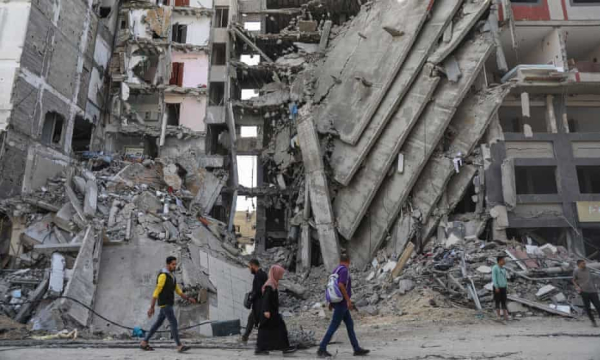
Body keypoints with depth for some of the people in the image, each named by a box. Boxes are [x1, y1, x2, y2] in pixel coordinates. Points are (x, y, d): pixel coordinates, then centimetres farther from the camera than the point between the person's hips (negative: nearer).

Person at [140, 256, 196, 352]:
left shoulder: (171, 276, 14)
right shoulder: (163, 276, -19)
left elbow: (178, 290, 17)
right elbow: (156, 292, -21)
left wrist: (188, 299, 10)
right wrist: (152, 307, -22)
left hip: (168, 304, 10)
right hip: (165, 304, -10)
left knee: (158, 323, 15)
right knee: (174, 323, -14)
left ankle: (144, 343, 25)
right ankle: (180, 346, -15)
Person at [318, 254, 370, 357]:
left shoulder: (336, 270, 13)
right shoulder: (345, 270, -15)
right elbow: (341, 285, -26)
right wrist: (348, 300, -22)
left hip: (339, 302, 10)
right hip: (341, 303, -10)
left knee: (350, 325, 12)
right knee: (334, 326, -5)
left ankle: (357, 349, 16)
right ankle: (322, 349, 0)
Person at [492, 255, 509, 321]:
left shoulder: (503, 269, 13)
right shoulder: (494, 268, -9)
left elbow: (504, 278, 19)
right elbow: (494, 278, -14)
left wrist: (506, 287, 16)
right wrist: (496, 287, -19)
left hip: (503, 288, 6)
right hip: (497, 288, -6)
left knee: (504, 302, 6)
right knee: (498, 302, 0)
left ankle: (506, 316, 8)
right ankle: (499, 316, 4)